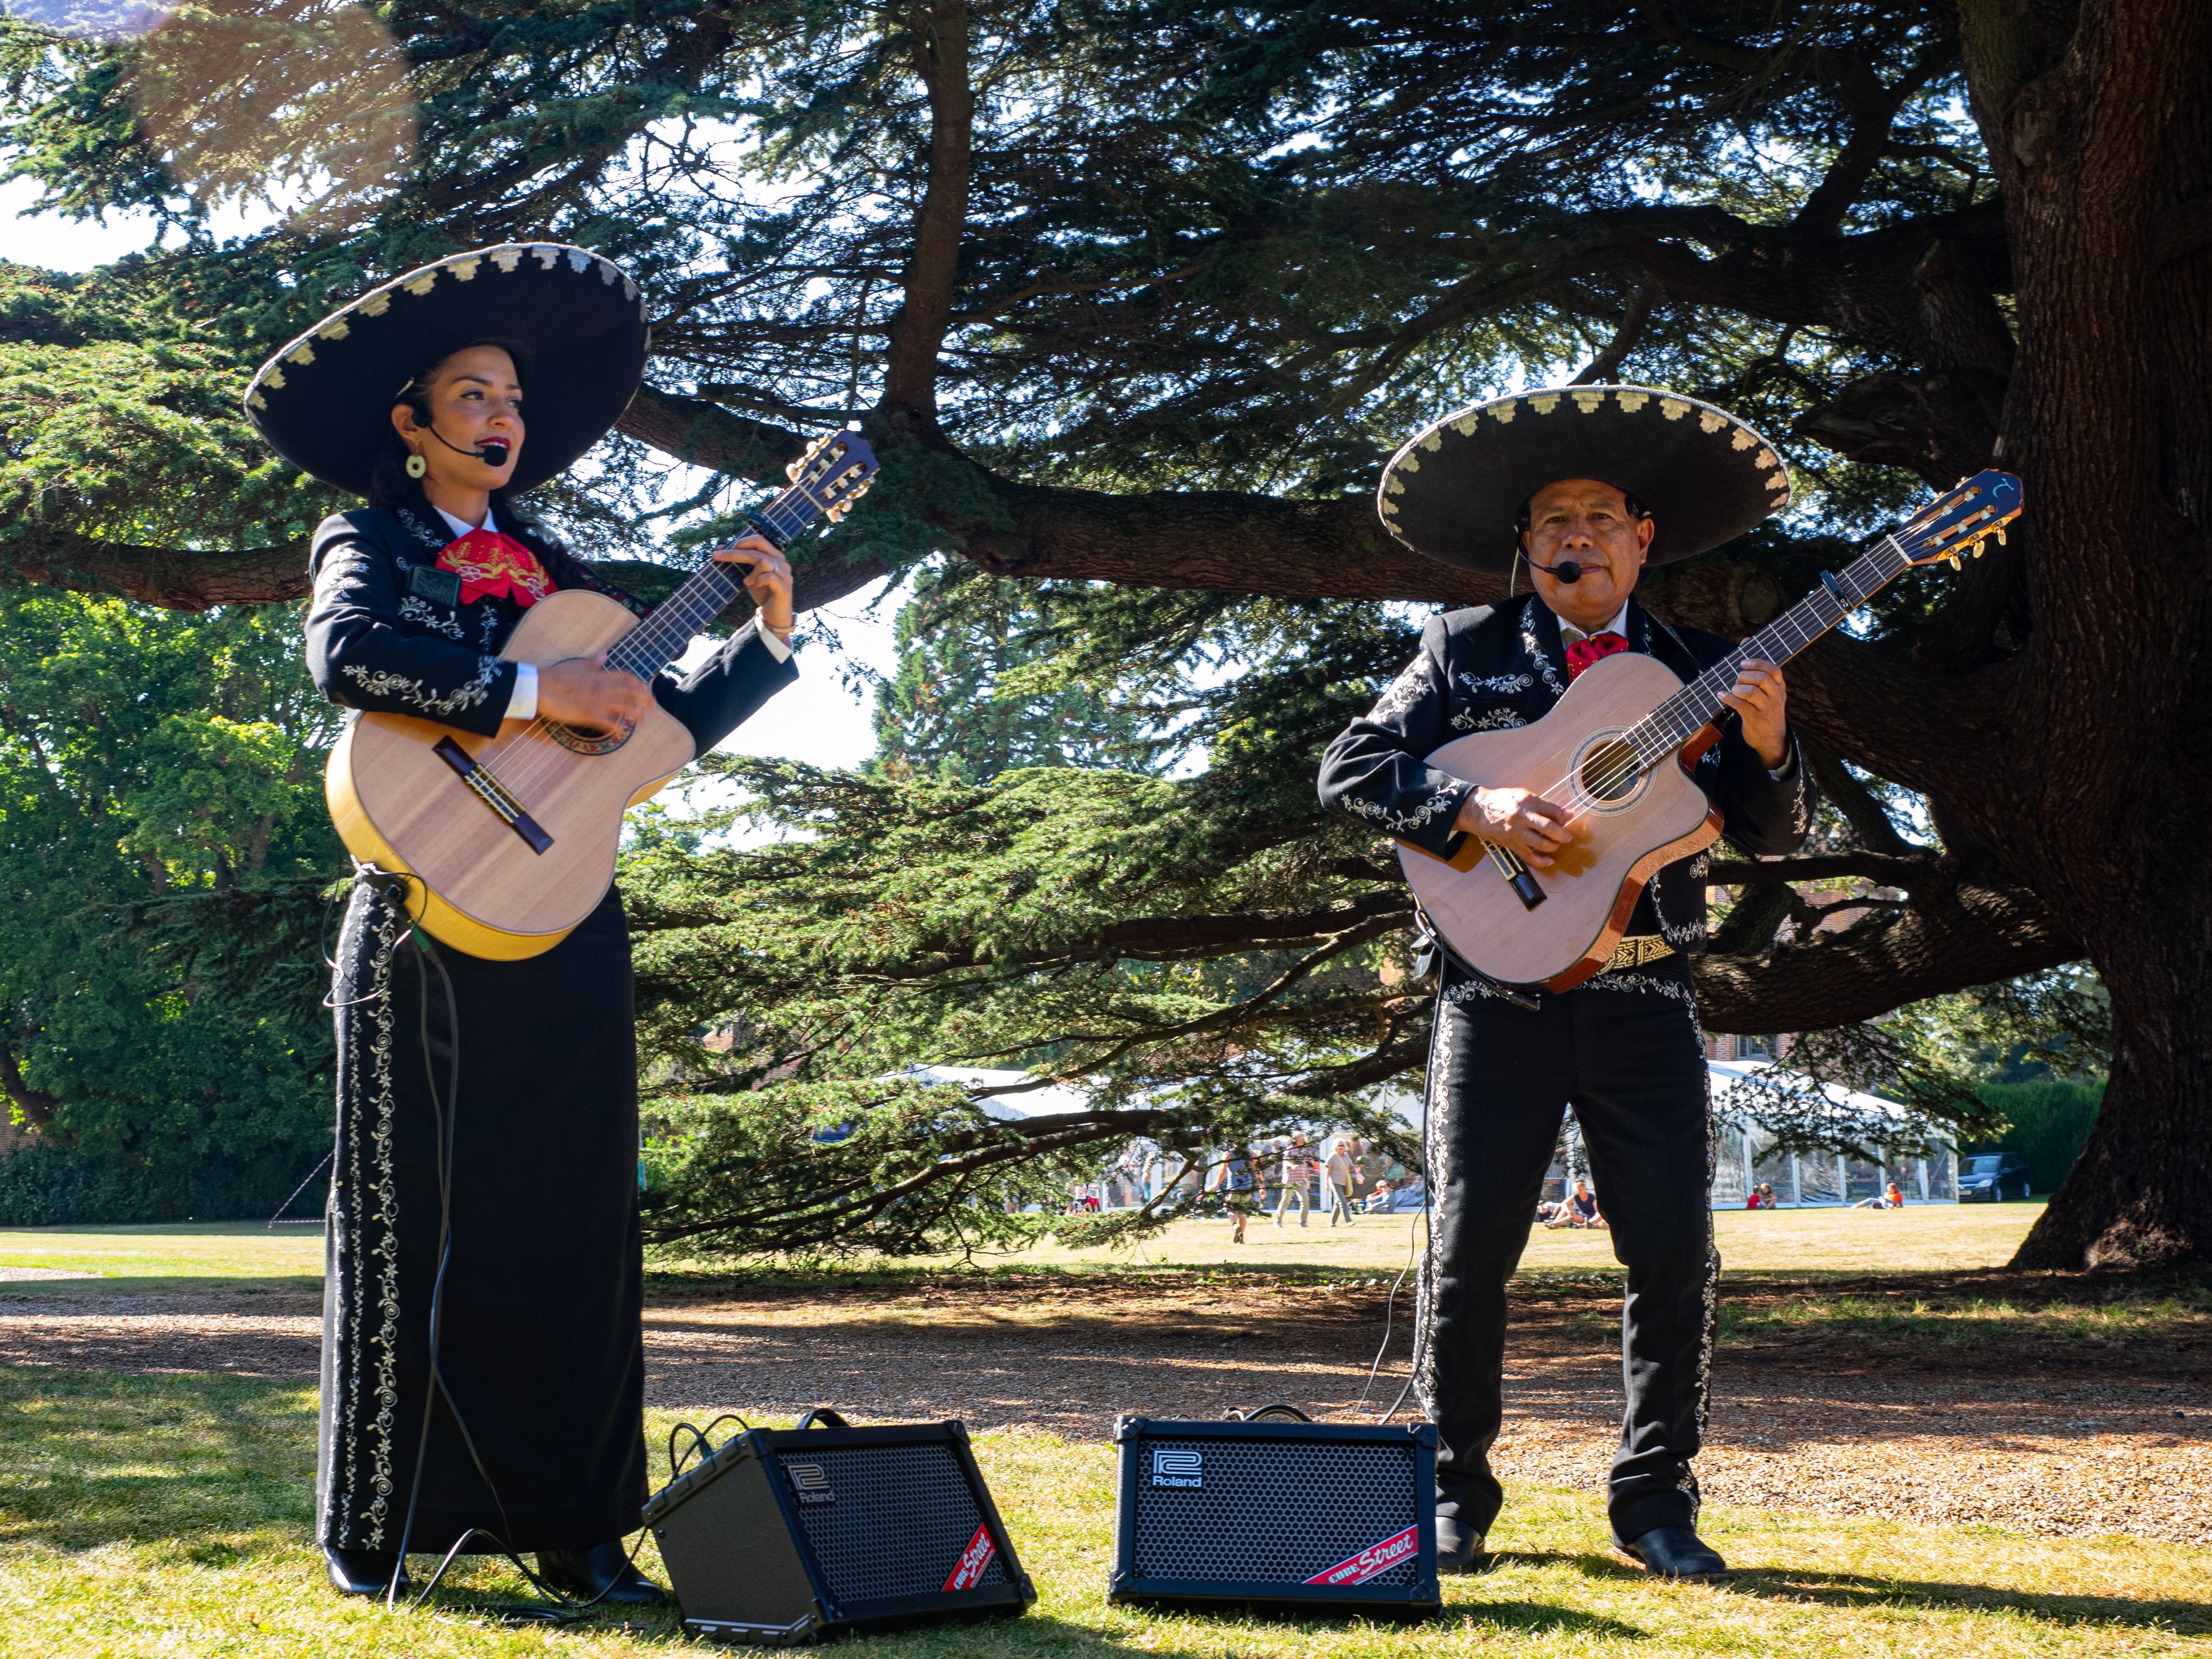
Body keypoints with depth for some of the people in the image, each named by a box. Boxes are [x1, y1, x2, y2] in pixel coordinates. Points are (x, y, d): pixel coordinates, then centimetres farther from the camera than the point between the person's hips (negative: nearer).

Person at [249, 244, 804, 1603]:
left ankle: (572, 1528, 7)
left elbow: (672, 723, 22)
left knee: (573, 1224, 3)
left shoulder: (556, 570, 20)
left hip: (569, 923, 5)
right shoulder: (370, 545, 5)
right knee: (414, 1220, -3)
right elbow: (347, 655, -18)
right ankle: (377, 1531, 6)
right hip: (429, 920, -5)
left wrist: (768, 632, 9)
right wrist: (536, 693, -21)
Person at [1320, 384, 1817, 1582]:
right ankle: (1452, 1495, 11)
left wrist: (1766, 749, -13)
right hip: (1501, 986, -2)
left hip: (1646, 999, 2)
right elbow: (1350, 772, 1)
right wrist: (1479, 807, -14)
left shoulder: (1697, 672, 13)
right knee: (1472, 1246, -2)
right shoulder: (1464, 652, 8)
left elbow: (1772, 834, 9)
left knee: (1675, 1251, -2)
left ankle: (1653, 1499, 11)